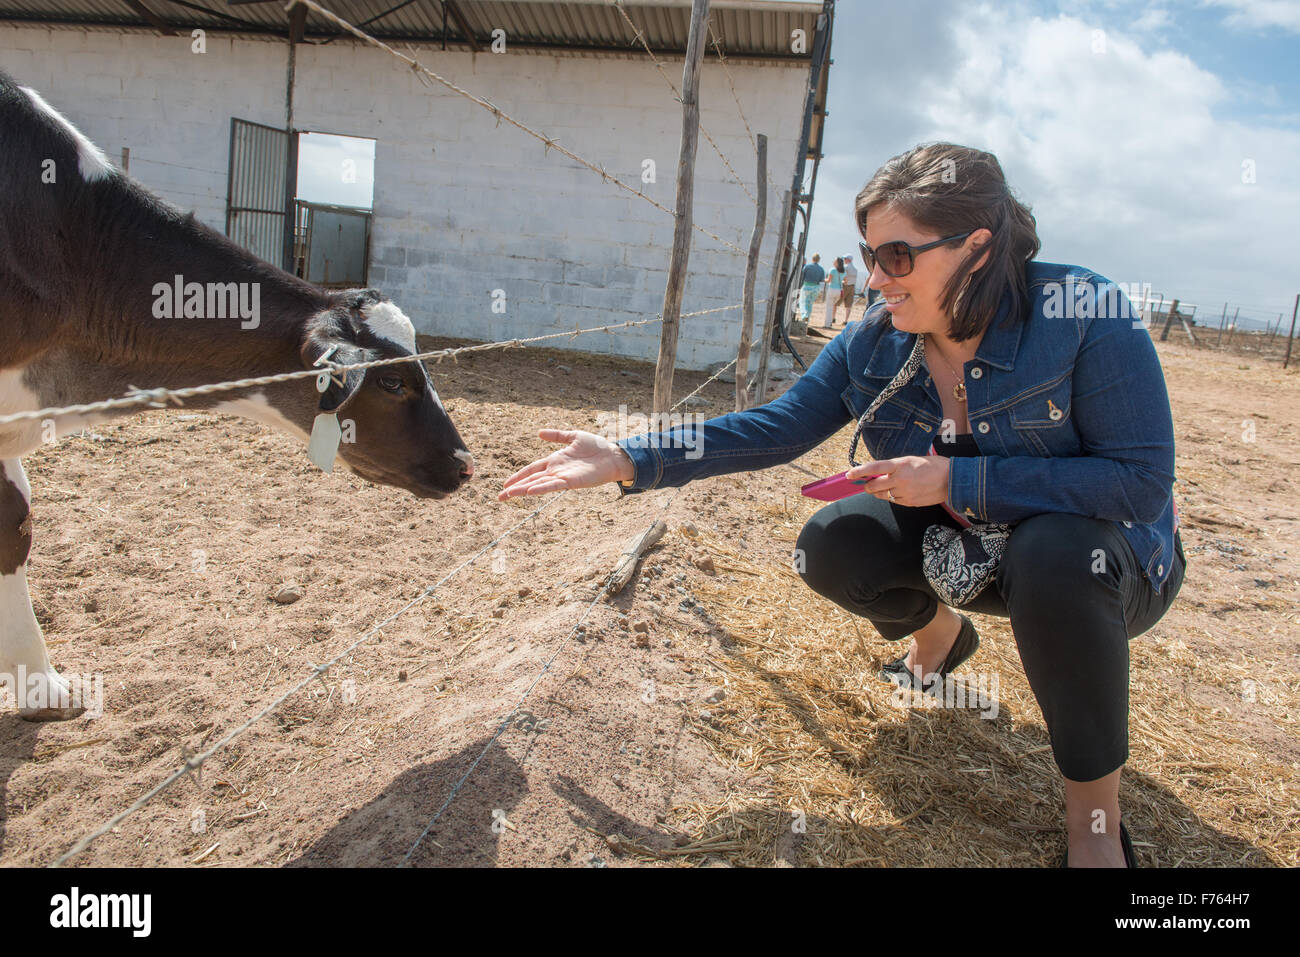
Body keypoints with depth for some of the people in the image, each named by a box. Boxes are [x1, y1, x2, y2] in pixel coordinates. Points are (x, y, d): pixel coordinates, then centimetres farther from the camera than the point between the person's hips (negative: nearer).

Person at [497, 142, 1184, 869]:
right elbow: (777, 427, -11)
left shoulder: (1085, 316, -27)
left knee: (1052, 554, -38)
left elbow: (1143, 482, -27)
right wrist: (632, 460, -20)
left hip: (1098, 554, -4)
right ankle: (940, 633, 18)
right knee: (832, 546, -17)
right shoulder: (872, 346, -12)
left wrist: (957, 480, -31)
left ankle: (1097, 816, -16)